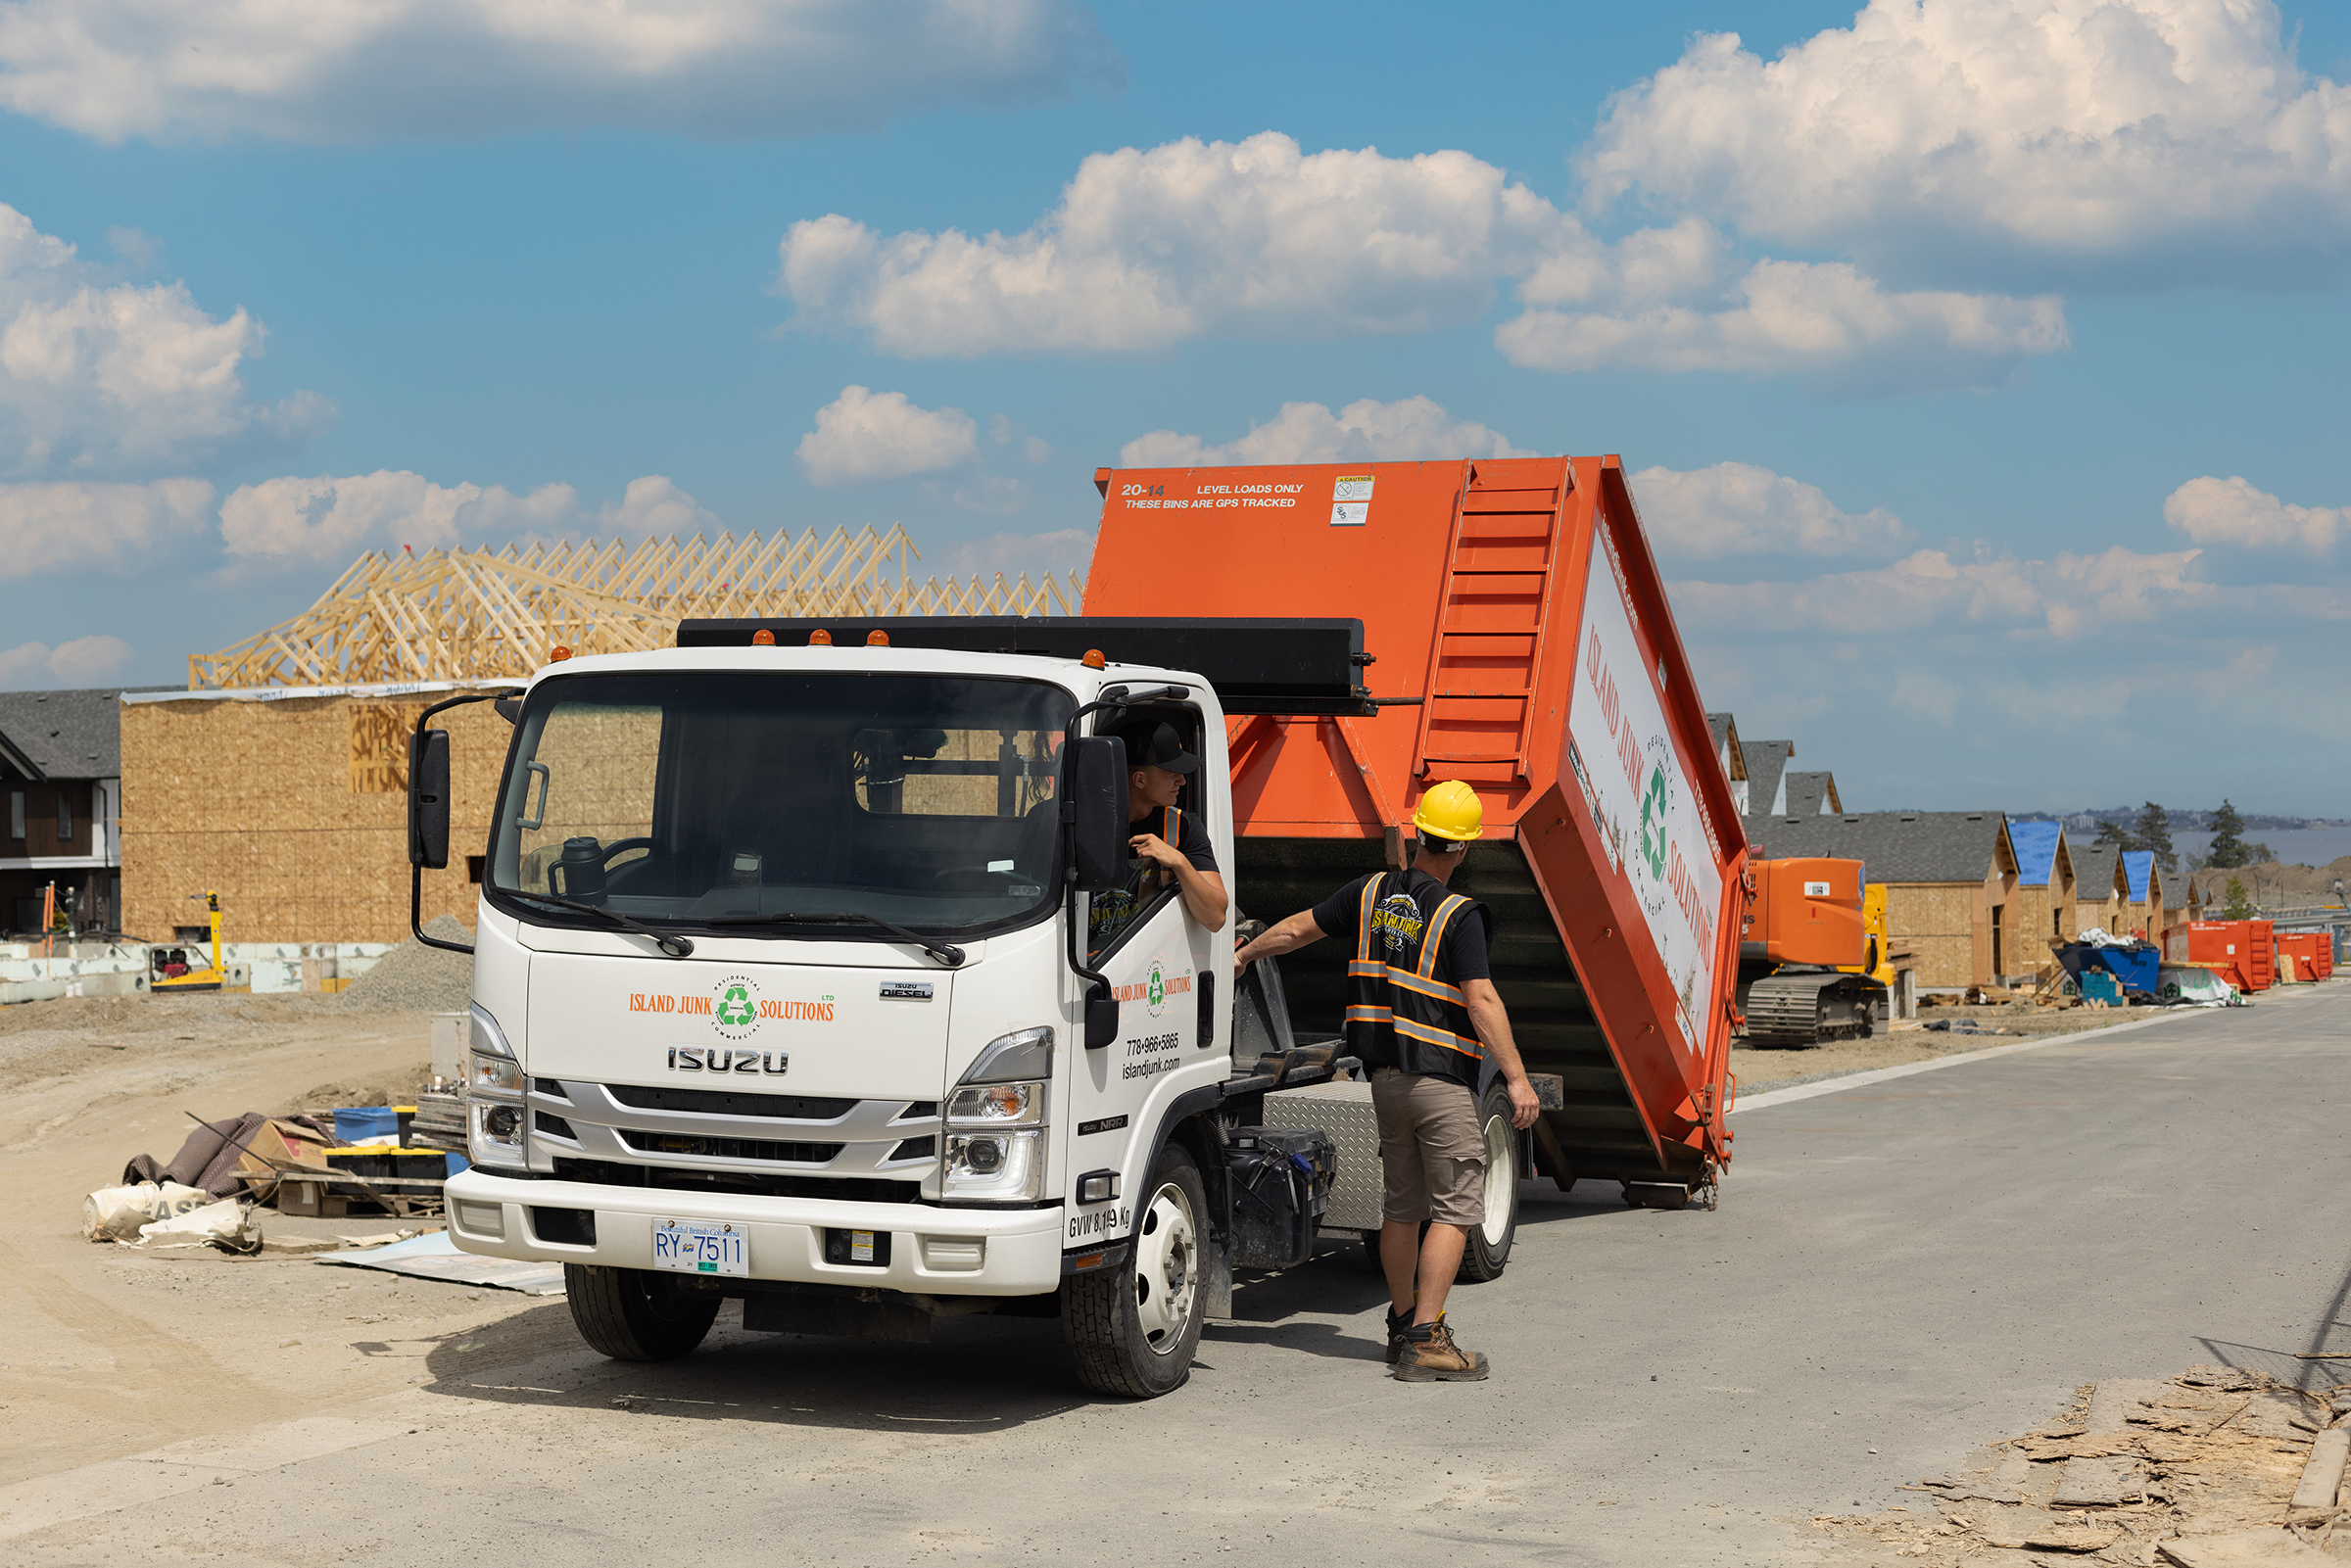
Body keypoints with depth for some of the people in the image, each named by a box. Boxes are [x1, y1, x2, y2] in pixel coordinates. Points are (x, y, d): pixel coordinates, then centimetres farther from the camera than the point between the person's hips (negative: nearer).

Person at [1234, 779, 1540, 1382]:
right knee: (1455, 1208, -5)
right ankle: (1425, 1339, -11)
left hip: (1386, 1075, 7)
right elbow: (1482, 1001, -19)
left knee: (1401, 1207, 16)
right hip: (1442, 1081, -7)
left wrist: (1243, 955, 33)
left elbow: (1297, 929, 16)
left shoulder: (1372, 893, 5)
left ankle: (1402, 1326, 25)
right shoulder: (1459, 916, -14)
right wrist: (1517, 1079, -17)